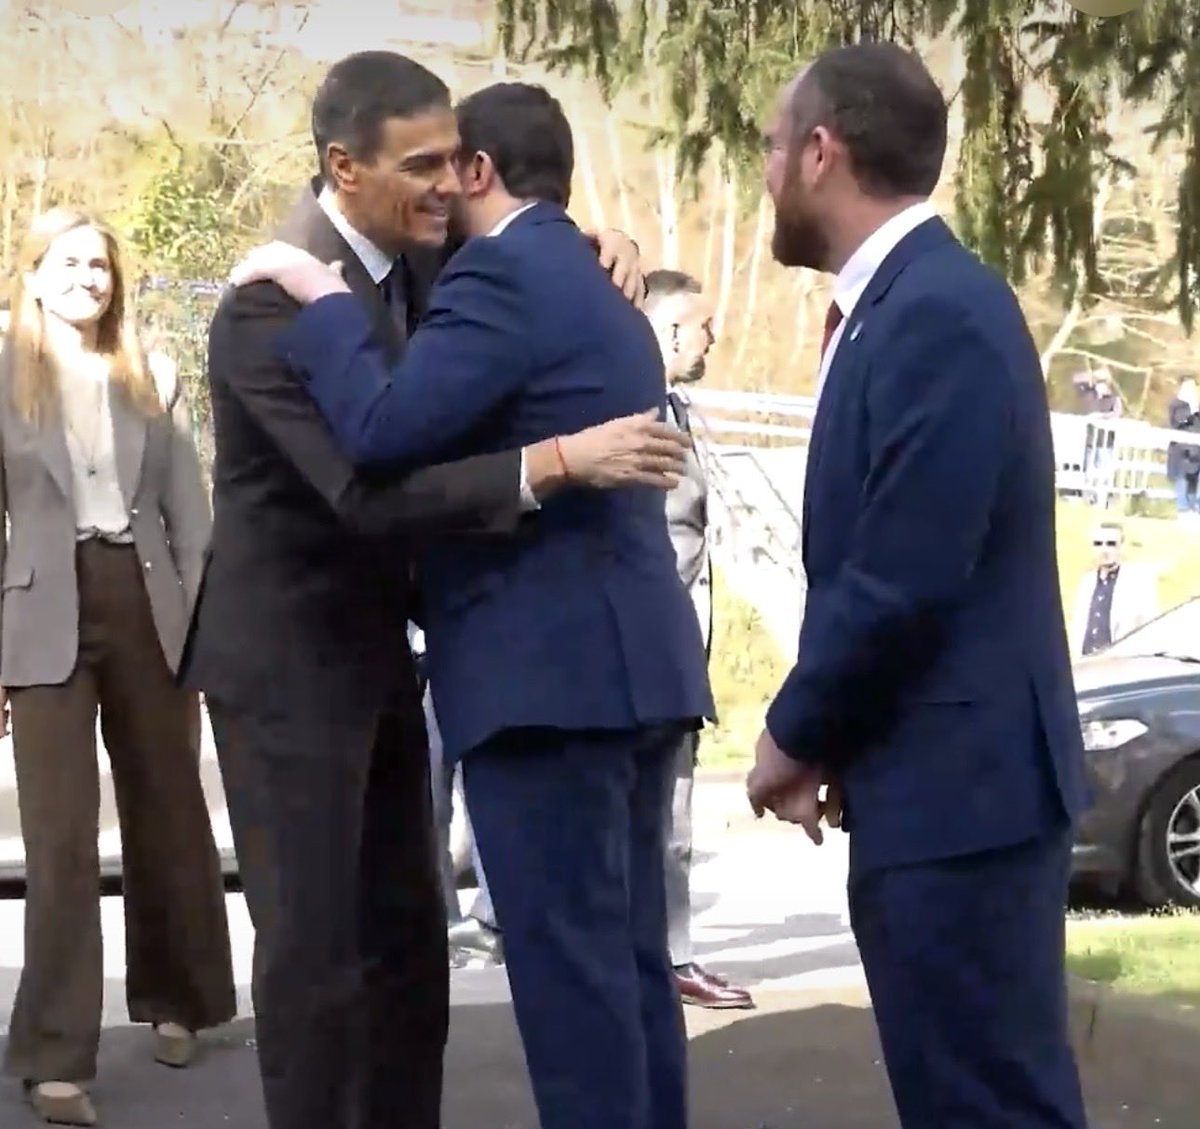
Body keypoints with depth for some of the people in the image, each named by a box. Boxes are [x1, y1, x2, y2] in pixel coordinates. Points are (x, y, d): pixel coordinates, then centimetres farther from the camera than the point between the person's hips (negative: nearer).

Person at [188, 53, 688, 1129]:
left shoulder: (416, 256, 1)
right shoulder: (275, 301, -24)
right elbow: (368, 486, -33)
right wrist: (562, 458, -39)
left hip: (379, 648, 8)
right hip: (288, 657, -8)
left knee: (408, 938, 13)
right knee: (314, 945, -3)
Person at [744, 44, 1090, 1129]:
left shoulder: (940, 314, -19)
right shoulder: (907, 303, 12)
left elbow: (904, 584, -22)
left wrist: (793, 736, -8)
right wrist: (827, 738, 9)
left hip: (959, 783, -10)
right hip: (940, 776, 10)